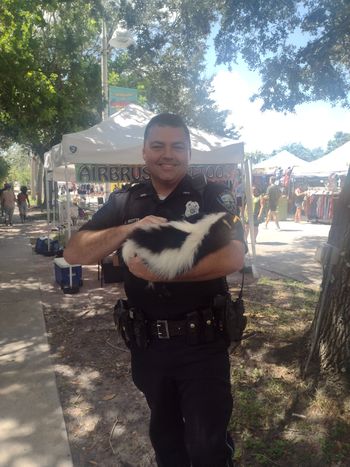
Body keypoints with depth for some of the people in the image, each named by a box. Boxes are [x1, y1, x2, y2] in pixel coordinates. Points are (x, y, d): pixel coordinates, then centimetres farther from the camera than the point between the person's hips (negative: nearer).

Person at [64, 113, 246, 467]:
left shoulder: (212, 196, -9)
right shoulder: (123, 202, 0)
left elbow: (232, 258, -24)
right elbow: (74, 253, -8)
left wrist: (158, 271, -25)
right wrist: (128, 230, -23)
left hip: (202, 343, -3)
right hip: (147, 344, 4)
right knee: (164, 433, 26)